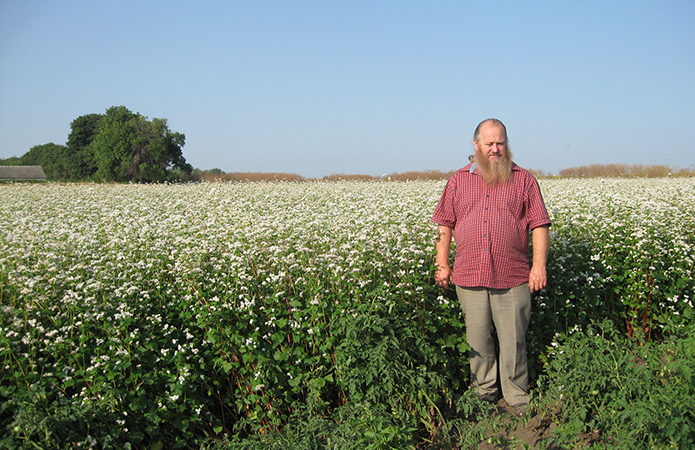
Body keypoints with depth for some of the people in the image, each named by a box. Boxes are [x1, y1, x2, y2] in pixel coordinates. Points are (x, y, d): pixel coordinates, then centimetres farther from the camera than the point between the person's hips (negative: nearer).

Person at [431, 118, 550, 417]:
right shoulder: (459, 180, 12)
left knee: (513, 341, 2)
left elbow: (539, 225, 4)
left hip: (512, 279, -2)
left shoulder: (523, 180, 7)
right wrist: (442, 264, 6)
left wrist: (539, 265, -5)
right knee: (477, 340, 9)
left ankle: (518, 402, 16)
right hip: (469, 277, 2)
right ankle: (484, 394, 24)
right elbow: (445, 225, 13)